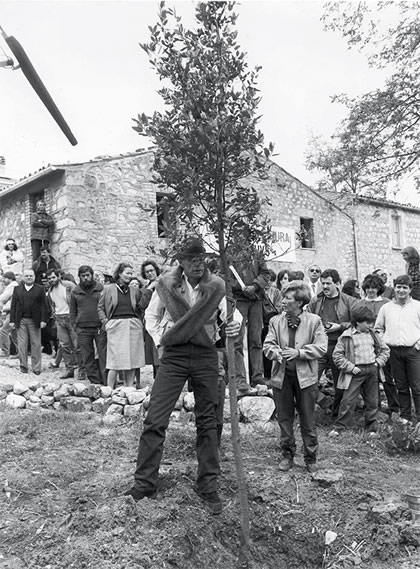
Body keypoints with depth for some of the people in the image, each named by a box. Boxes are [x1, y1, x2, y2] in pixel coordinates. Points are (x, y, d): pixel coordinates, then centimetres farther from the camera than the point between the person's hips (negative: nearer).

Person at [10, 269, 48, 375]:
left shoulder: (40, 289, 5)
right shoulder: (17, 289, 11)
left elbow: (43, 305, 1)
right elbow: (13, 305, 8)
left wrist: (43, 320, -7)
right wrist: (12, 320, 2)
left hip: (34, 321, -2)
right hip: (21, 321, 2)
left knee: (36, 345, 2)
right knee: (22, 344, 3)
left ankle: (36, 368, 9)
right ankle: (23, 366, 14)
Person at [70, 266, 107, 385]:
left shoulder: (101, 289, 3)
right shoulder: (75, 292, 9)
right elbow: (72, 311, 13)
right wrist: (75, 327, 4)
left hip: (100, 328, -2)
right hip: (83, 330, 2)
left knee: (103, 356, -4)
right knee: (87, 358, 5)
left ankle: (106, 382, 0)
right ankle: (95, 381, 14)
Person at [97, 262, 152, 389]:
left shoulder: (135, 290, 14)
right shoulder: (108, 289, 7)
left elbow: (141, 307, 6)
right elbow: (100, 308, 9)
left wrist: (147, 291, -3)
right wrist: (106, 322, -3)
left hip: (134, 326, 3)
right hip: (116, 326, -3)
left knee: (132, 359, 5)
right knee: (116, 360, -4)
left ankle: (129, 389, 15)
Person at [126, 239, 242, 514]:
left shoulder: (216, 285, -1)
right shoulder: (166, 283, -1)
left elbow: (231, 310, -11)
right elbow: (151, 315, 12)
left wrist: (236, 323, -33)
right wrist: (160, 339, 0)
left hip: (206, 356, 1)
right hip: (173, 355, 0)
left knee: (208, 422, 9)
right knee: (155, 419, -4)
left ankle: (209, 487, 22)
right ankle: (144, 483, 11)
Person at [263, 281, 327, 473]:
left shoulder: (314, 321, -4)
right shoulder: (276, 321, 3)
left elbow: (321, 347, -10)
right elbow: (267, 345, -1)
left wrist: (298, 352, -21)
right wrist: (277, 353, -23)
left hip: (305, 377, -2)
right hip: (281, 376, 3)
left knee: (308, 421, 8)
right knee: (284, 419, 12)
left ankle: (310, 458, 25)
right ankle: (287, 454, 29)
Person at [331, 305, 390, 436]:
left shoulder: (373, 335, 9)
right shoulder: (347, 336, -6)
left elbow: (385, 349, 19)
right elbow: (337, 355, -7)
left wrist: (378, 362, 4)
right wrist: (350, 367, -12)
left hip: (372, 371, 5)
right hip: (356, 371, -4)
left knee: (372, 401, 11)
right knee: (348, 400, -5)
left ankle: (371, 429, 24)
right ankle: (339, 427, 5)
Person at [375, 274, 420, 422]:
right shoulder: (386, 308, 10)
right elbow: (378, 328, 18)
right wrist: (383, 343, 6)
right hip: (394, 351, 2)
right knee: (401, 386, 10)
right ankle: (405, 417, 20)